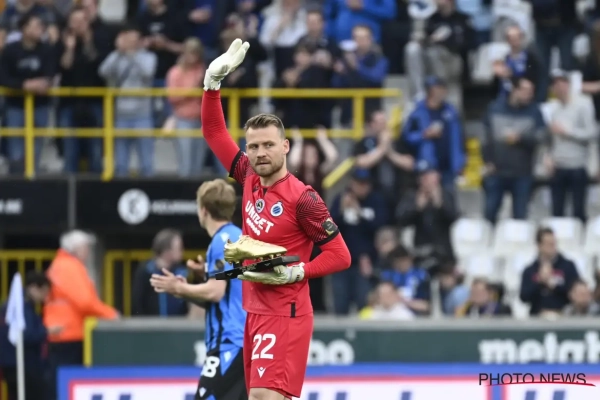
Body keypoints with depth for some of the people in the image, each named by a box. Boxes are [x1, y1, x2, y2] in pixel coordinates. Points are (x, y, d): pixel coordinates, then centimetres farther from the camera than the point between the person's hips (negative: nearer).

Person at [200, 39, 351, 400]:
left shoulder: (301, 199, -14)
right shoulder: (250, 178, 6)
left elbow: (340, 256, -11)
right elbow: (214, 132, 17)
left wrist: (294, 274, -21)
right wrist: (213, 82, 8)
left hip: (285, 314, -8)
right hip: (255, 312, 8)